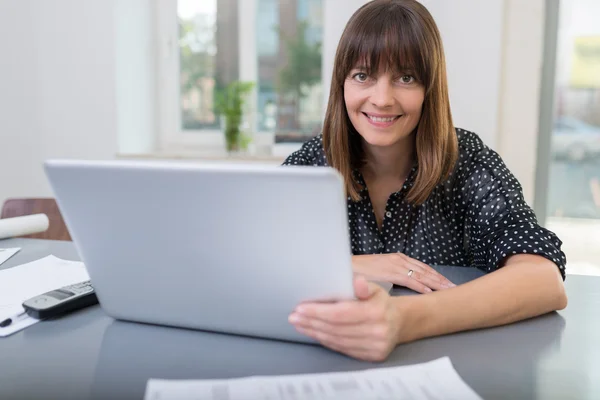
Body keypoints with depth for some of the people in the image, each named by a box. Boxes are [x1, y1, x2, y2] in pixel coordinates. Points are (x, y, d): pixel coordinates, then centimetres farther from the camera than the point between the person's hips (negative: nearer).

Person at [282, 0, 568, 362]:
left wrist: (404, 319, -44)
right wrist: (346, 265, -23)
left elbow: (547, 282, -27)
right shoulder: (312, 161, -4)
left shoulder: (467, 163, -11)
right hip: (332, 362, 2)